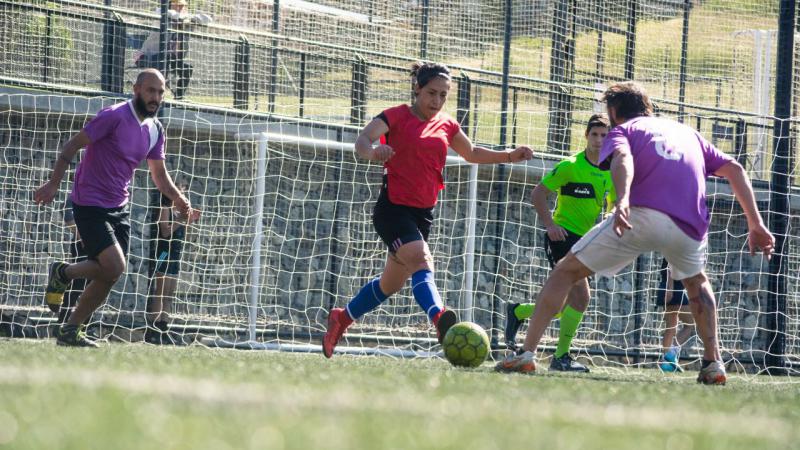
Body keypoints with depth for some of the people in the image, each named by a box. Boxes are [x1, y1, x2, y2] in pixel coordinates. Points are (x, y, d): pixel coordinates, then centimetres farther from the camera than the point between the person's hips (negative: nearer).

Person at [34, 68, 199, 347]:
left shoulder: (155, 130, 8)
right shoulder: (114, 117, -16)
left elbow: (159, 175, 18)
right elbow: (72, 146, -13)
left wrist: (178, 199, 1)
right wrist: (54, 183, -19)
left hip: (118, 208, 8)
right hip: (90, 206, -8)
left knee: (108, 278, 4)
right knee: (115, 267, -20)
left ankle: (70, 332, 14)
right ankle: (62, 273, 6)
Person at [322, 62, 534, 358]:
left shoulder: (446, 125, 11)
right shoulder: (397, 117, -8)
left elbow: (472, 153, 28)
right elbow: (362, 140, -24)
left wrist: (509, 156, 14)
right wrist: (373, 152, -48)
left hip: (423, 212, 7)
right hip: (393, 208, -7)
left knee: (392, 283, 16)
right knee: (421, 261, -31)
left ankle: (342, 318, 36)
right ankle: (439, 317, -54)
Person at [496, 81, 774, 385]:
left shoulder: (622, 130, 20)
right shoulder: (688, 132, 34)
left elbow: (622, 157, -5)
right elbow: (734, 169, 24)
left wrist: (623, 200, -25)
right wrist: (756, 226, 20)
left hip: (642, 215, -4)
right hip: (690, 227, 4)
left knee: (566, 272, 9)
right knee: (696, 283, 36)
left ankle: (527, 353, -3)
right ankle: (714, 363, 22)